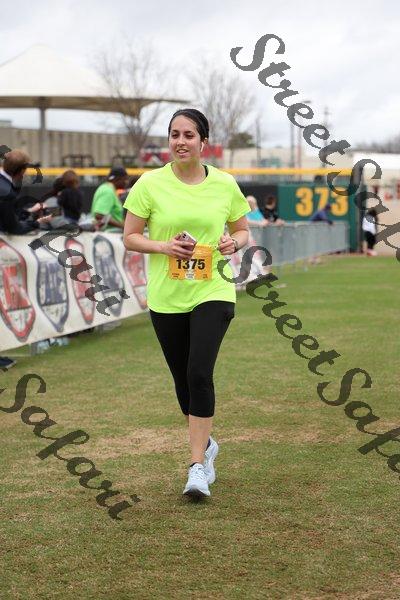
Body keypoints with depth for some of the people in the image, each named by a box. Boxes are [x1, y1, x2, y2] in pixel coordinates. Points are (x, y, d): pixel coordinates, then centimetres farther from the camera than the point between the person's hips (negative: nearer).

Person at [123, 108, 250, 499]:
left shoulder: (225, 184, 1)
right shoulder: (150, 184, -3)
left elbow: (242, 230, 13)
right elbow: (130, 237, 1)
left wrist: (233, 242, -9)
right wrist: (164, 246, -16)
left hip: (213, 293, -1)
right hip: (165, 298, 2)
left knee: (200, 373, -17)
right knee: (183, 379, 11)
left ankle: (197, 467, -10)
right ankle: (205, 444, 38)